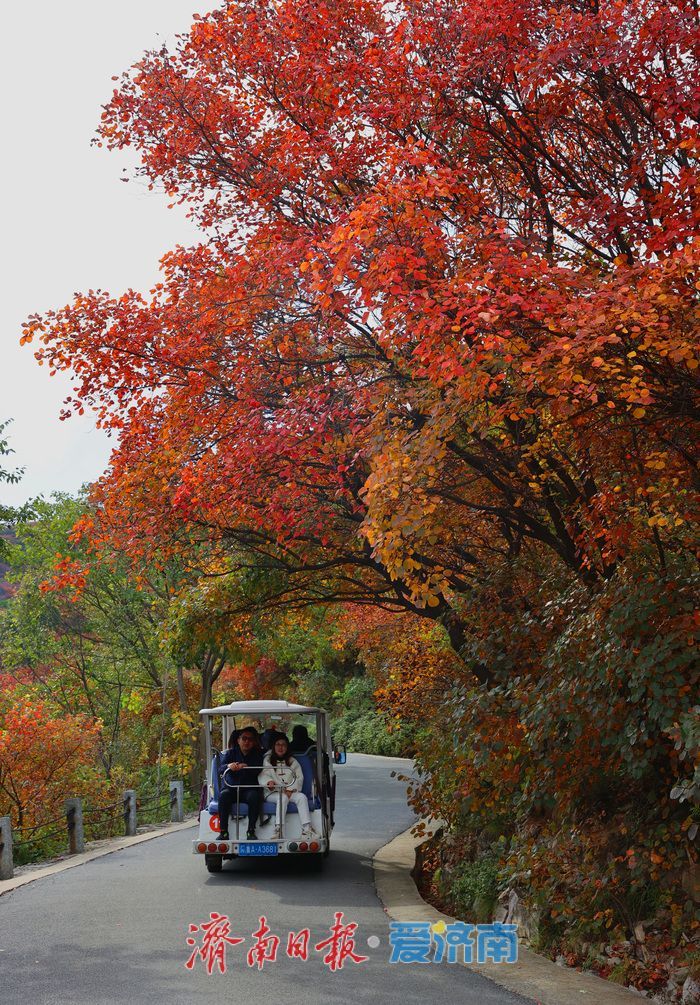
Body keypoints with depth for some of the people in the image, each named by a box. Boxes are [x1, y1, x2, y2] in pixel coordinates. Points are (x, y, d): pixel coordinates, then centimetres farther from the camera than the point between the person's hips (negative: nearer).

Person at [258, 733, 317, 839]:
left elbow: (300, 778, 8)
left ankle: (307, 829, -36)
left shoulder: (293, 762, 18)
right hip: (273, 793, -2)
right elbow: (262, 776, -1)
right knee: (283, 798, -35)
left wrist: (290, 789, -10)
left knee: (302, 797, -27)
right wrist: (269, 781, -25)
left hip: (291, 792, 2)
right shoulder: (267, 761, 13)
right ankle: (278, 829, -44)